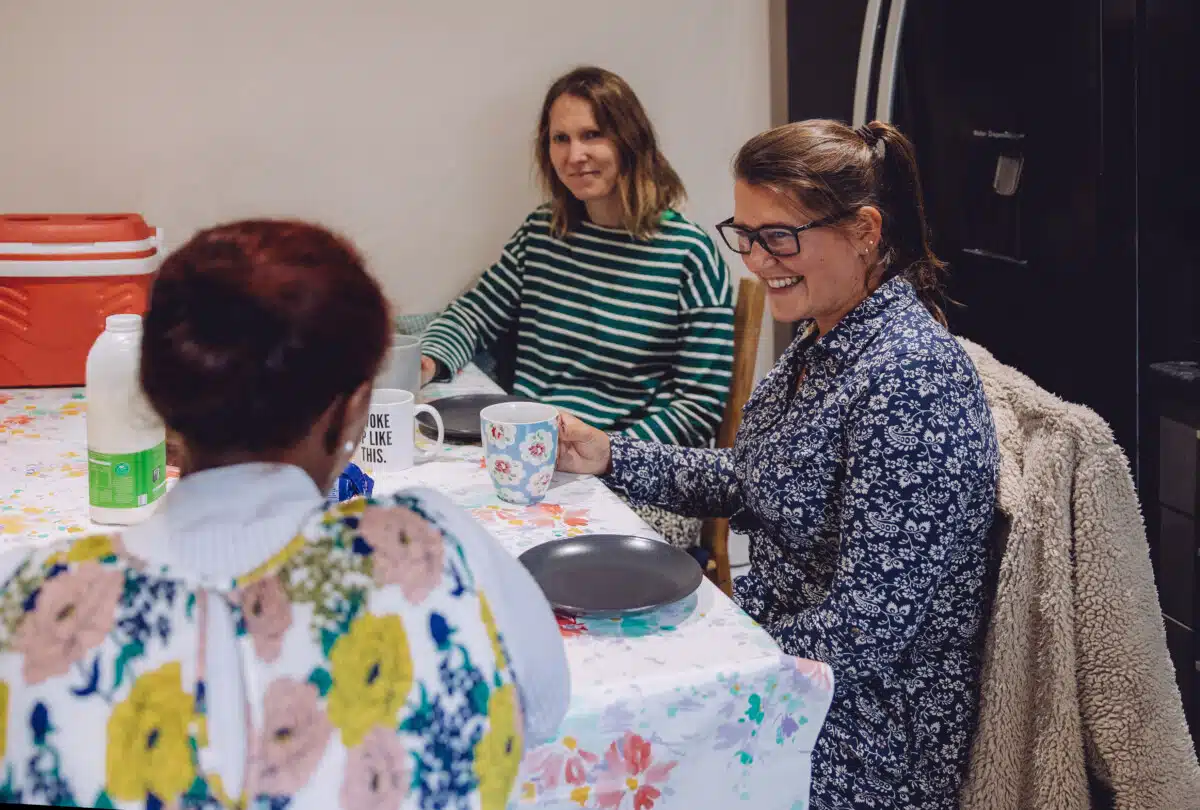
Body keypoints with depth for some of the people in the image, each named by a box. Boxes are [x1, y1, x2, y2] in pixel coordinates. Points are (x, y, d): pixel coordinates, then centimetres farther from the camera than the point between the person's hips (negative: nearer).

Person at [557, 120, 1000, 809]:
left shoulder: (907, 377, -26)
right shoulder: (824, 340, 4)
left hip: (869, 735, -8)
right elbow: (748, 484, 17)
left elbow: (866, 629, -26)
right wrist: (611, 457, 7)